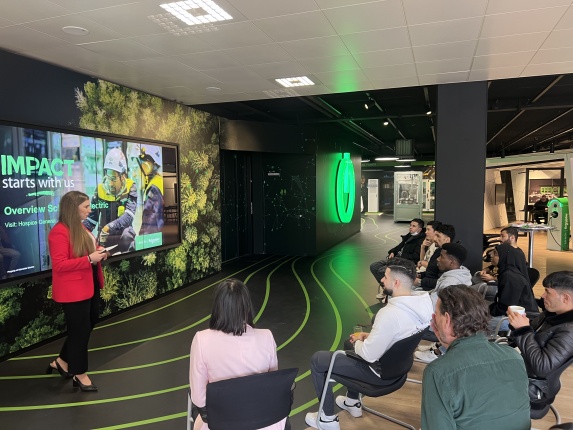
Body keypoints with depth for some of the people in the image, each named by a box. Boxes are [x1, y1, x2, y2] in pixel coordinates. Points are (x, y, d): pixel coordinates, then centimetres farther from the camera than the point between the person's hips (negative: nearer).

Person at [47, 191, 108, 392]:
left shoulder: (80, 228, 10)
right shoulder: (59, 232, -20)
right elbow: (59, 265, -24)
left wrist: (98, 252, 3)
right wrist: (90, 258, -27)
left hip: (89, 286, 10)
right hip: (73, 290, -10)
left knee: (89, 323, 20)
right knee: (80, 330, 4)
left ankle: (61, 362, 37)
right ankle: (80, 374, 22)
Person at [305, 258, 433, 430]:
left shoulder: (390, 313, -35)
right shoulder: (420, 303, -8)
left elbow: (369, 355, -28)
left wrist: (358, 341, -7)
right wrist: (368, 337, 5)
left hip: (380, 371, -8)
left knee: (317, 360, 4)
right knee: (353, 343, 33)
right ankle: (352, 402, 41)